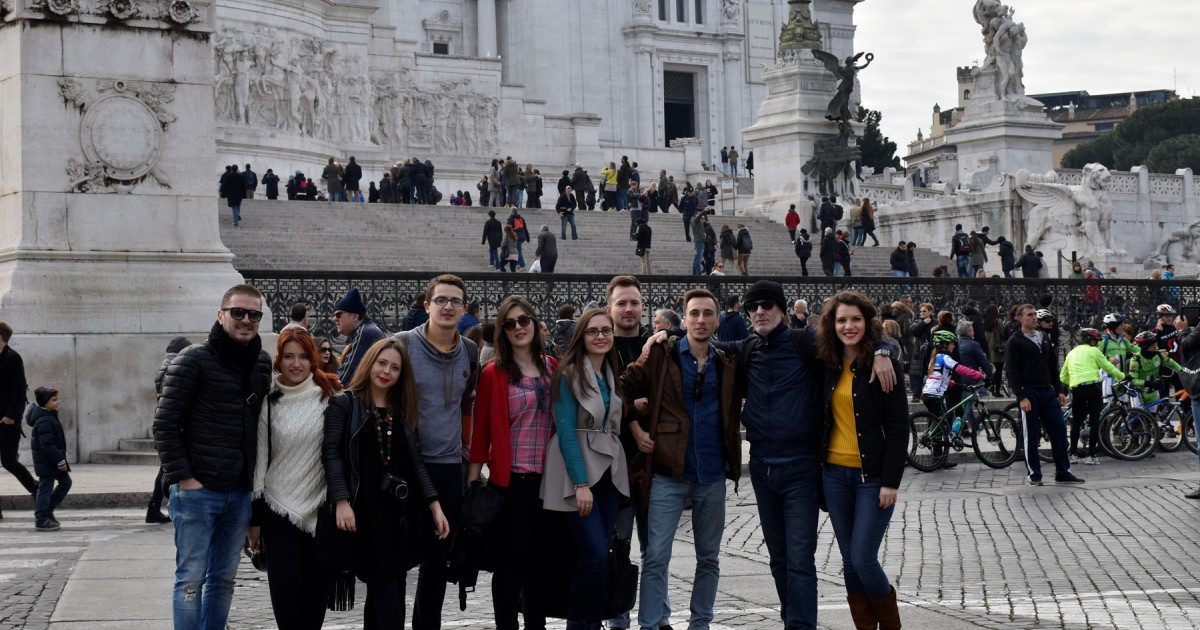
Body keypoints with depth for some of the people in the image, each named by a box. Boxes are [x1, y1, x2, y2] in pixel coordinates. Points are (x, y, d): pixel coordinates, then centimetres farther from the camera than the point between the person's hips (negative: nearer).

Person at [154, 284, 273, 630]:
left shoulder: (263, 364, 10)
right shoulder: (194, 360, -7)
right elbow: (164, 424, -9)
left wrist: (257, 479, 9)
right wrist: (183, 478, -14)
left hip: (240, 493, 6)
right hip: (198, 491, -6)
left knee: (224, 578, 11)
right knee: (191, 578, -1)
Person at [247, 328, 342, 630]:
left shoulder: (331, 395, -1)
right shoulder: (269, 401, 1)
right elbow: (259, 459, 5)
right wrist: (254, 519, 5)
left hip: (321, 507, 0)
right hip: (279, 508, 0)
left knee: (315, 587, 4)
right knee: (285, 583, -10)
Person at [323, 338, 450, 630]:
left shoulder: (403, 411, 16)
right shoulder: (344, 404, 1)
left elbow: (414, 462, 14)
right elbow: (332, 453, -8)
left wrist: (435, 505, 3)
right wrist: (341, 501, -20)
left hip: (399, 511, 5)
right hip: (364, 511, -5)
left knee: (384, 589, 8)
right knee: (385, 588, -9)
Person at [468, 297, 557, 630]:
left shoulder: (552, 367, 9)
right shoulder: (495, 373, -5)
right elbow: (481, 428, -4)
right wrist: (473, 481, -7)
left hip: (549, 477, 5)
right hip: (511, 478, -4)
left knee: (541, 557, 12)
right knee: (512, 559, 0)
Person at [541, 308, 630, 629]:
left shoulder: (612, 374, 12)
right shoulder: (569, 374, -8)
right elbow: (566, 432, -13)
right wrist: (581, 484, -17)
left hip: (609, 471, 6)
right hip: (577, 471, -6)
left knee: (601, 555, 5)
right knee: (595, 554, -13)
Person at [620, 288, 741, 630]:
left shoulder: (728, 365, 7)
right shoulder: (661, 356, -1)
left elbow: (739, 405, 20)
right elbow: (624, 388, 1)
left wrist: (734, 430, 3)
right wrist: (635, 430, -5)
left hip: (713, 475, 3)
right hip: (669, 473, -3)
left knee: (709, 558, 12)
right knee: (656, 557, -4)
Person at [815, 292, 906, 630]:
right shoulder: (828, 365, 6)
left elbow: (899, 427, -10)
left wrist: (890, 481, -15)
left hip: (872, 475, -5)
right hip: (835, 473, 5)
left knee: (863, 560, -7)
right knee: (849, 561, 8)